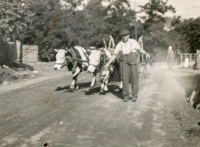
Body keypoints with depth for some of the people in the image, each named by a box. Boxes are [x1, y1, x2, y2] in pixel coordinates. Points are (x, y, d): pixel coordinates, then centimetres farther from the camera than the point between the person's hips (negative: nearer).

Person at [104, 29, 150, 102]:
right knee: (125, 78, -5)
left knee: (134, 78, -2)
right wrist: (108, 63, 1)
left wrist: (146, 53, -16)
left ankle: (134, 96, 7)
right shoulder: (119, 44, 0)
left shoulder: (133, 42, -3)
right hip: (125, 63, 1)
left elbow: (140, 49, 2)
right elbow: (114, 55, 5)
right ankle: (126, 95, 6)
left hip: (133, 63, -1)